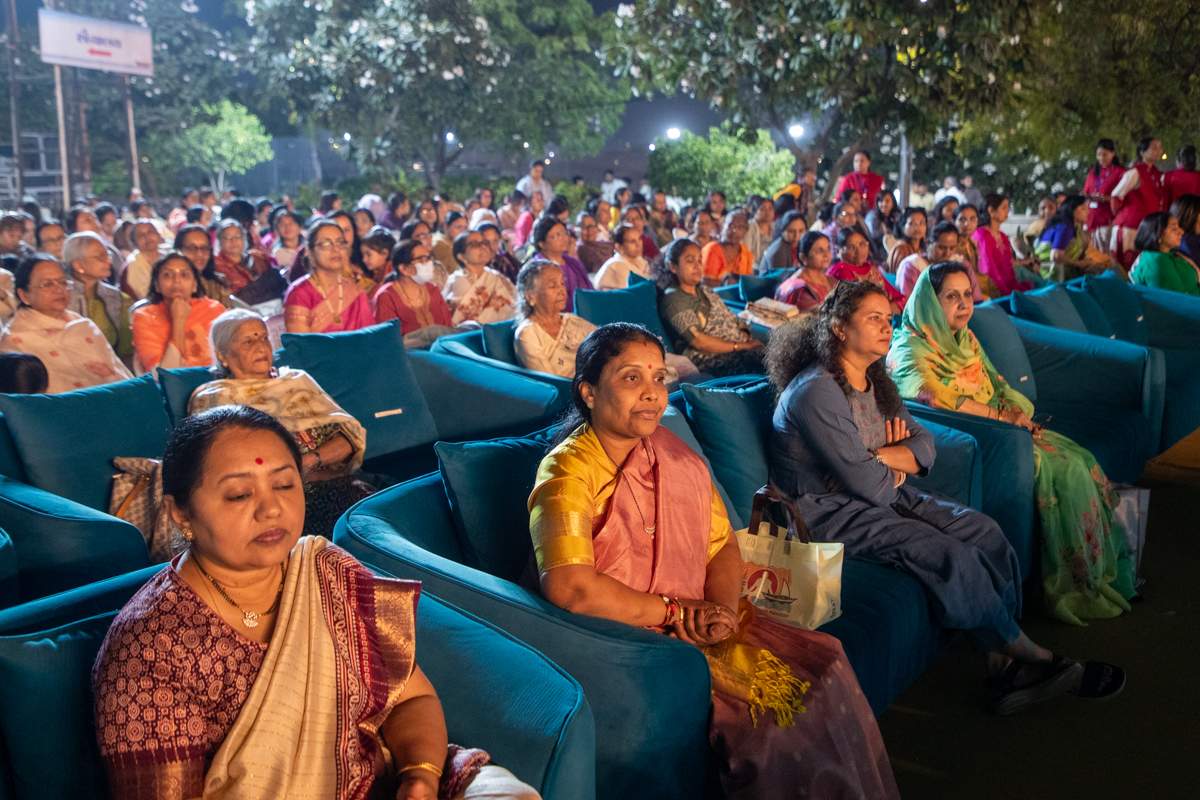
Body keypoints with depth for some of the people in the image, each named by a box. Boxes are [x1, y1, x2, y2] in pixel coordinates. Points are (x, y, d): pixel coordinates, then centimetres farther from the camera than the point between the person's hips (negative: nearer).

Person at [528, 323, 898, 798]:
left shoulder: (675, 454, 7)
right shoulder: (568, 472, -15)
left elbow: (722, 545, 11)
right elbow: (568, 587, -27)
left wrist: (722, 608, -11)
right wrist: (675, 611, -16)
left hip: (700, 622, 7)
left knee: (823, 662, -8)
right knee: (765, 708, -21)